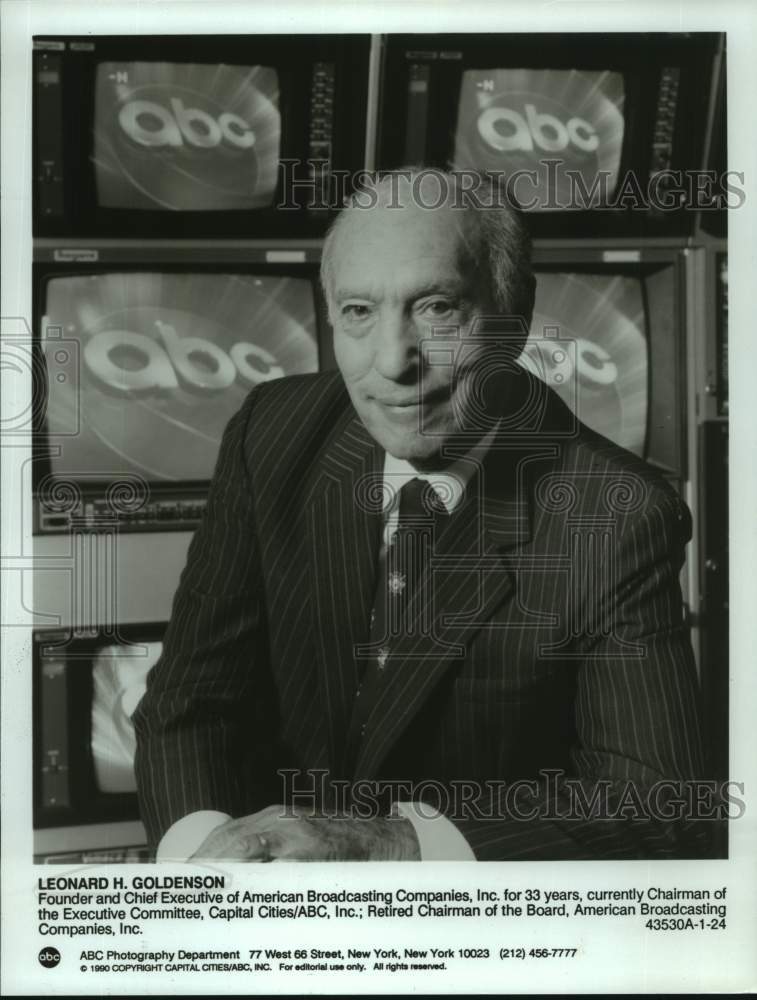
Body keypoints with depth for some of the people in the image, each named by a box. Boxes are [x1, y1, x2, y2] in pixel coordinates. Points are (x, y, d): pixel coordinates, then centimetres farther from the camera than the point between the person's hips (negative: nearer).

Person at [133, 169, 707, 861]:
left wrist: (401, 845, -29)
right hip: (271, 842, 3)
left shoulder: (620, 518, -16)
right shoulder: (272, 431, -6)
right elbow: (189, 696, -5)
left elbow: (657, 809, -18)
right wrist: (200, 838, -24)